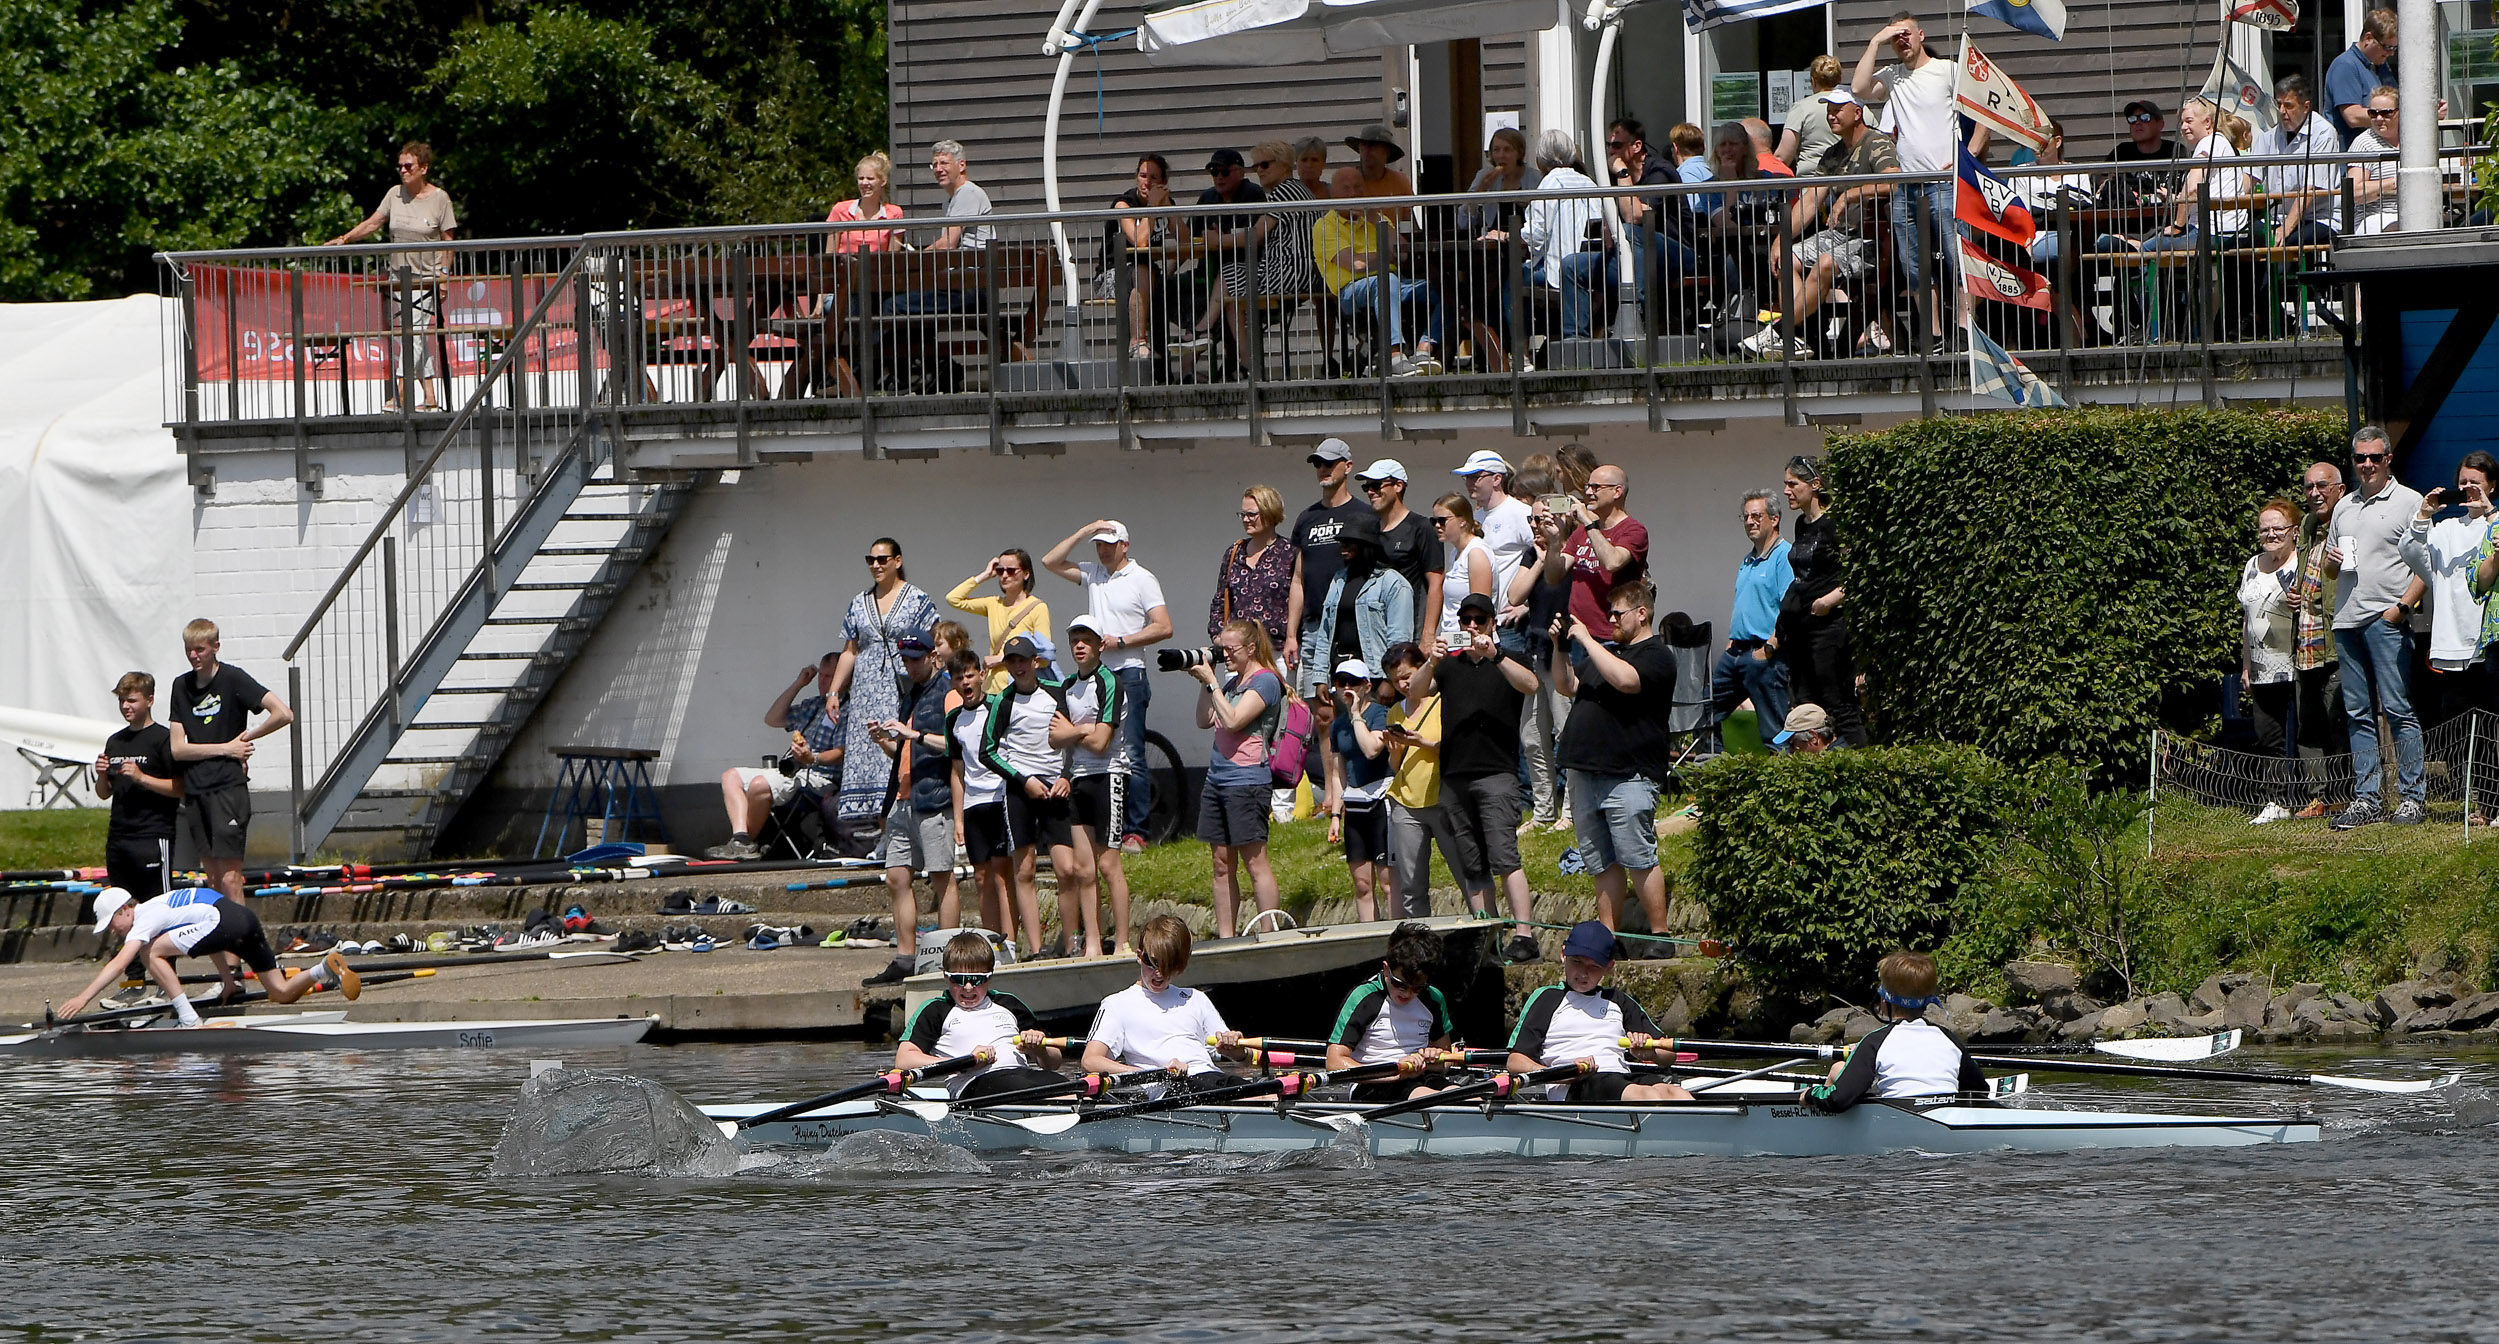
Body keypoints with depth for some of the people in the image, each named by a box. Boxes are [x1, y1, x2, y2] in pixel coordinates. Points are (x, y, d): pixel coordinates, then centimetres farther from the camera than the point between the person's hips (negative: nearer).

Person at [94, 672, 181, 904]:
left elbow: (181, 788, -12)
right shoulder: (115, 742, 16)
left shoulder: (163, 738, -5)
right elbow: (104, 793, 22)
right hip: (118, 838, 7)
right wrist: (102, 776, 1)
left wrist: (141, 778, -19)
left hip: (153, 836, -7)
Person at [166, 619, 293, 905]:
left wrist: (246, 736, -3)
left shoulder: (233, 679, -5)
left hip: (229, 787, -6)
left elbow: (284, 715, -13)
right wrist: (225, 749, -4)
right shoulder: (182, 686, 11)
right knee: (213, 879, 7)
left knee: (229, 880, -11)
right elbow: (177, 749, 6)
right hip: (195, 793, 6)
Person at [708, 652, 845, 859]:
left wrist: (812, 759, -37)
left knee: (760, 785, -31)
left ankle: (746, 844, -16)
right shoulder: (813, 705, 21)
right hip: (791, 771, 10)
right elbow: (772, 719, 29)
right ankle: (740, 837, -16)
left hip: (818, 778, -10)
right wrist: (797, 685, 21)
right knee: (731, 776, 4)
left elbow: (841, 754, -20)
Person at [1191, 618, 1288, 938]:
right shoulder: (1231, 681, 17)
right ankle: (1225, 938, 10)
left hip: (1247, 781, -9)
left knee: (1255, 861, -7)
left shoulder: (1265, 681, -8)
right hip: (1217, 779, 9)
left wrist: (1211, 681, -12)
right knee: (1222, 864, 8)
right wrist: (1204, 681, 8)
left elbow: (1233, 721, -18)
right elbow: (1205, 720, 18)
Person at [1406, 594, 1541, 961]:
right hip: (1454, 776, 5)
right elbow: (1414, 693, 2)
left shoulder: (1508, 662, 7)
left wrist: (1494, 655, -26)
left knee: (1503, 856, -15)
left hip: (1496, 772, -5)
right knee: (1471, 866, 4)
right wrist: (1432, 663, -16)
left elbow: (1529, 685, -14)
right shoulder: (1449, 664, 16)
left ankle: (1524, 935, -19)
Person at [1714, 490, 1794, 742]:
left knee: (1774, 727, -6)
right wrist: (1732, 644, 15)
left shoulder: (1784, 557, -10)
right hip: (1736, 652, 10)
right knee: (1707, 710, 12)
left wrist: (1768, 648, -21)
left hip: (1763, 656, -10)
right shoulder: (1748, 560, 19)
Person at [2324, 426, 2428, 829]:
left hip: (2388, 619, -6)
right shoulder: (2345, 507, 20)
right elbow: (2330, 569, 27)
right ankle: (2365, 799, 8)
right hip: (2347, 620, 6)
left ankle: (2412, 796, -6)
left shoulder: (2409, 502, 1)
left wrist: (2403, 605, -15)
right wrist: (2331, 562, 3)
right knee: (2358, 714, 6)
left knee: (2398, 710, -9)